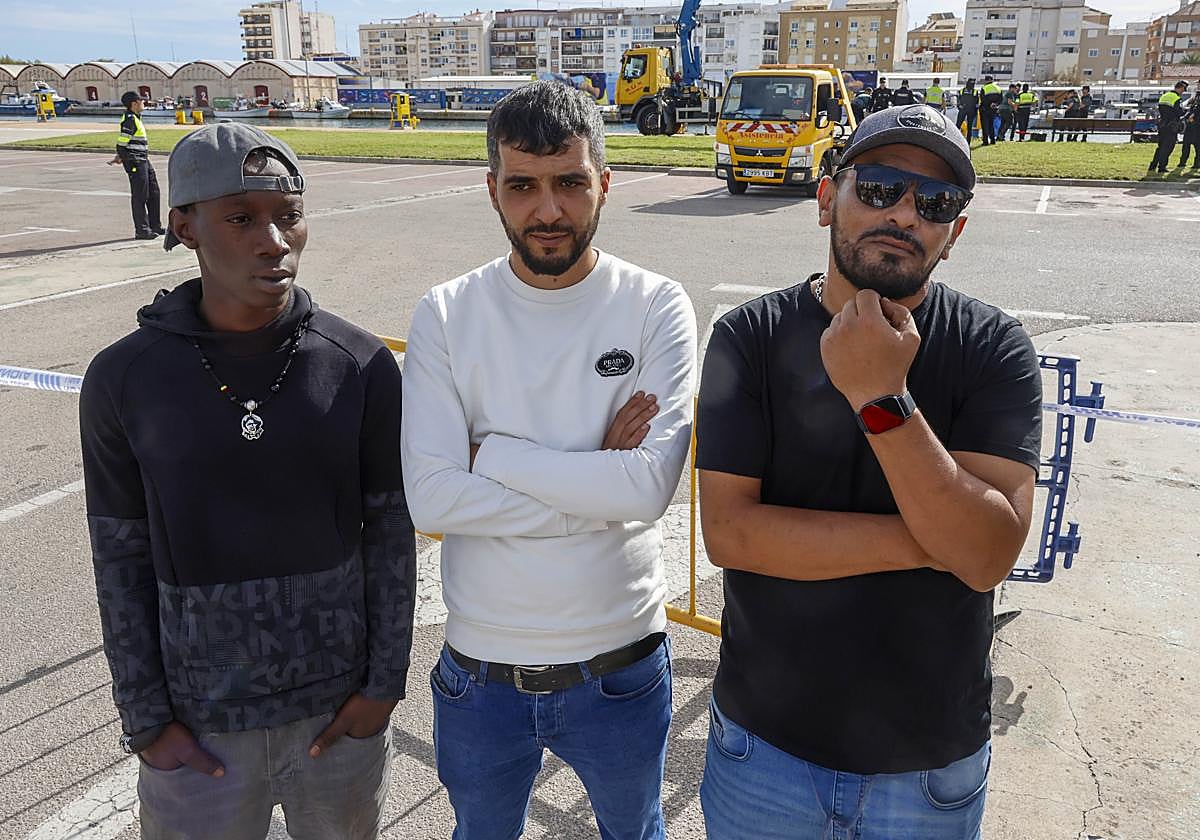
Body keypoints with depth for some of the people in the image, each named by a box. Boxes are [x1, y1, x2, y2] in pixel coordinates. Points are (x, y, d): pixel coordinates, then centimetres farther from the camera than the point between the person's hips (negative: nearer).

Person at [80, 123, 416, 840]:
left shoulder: (362, 365, -9)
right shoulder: (124, 379, -9)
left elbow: (391, 530, -3)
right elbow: (121, 560, -3)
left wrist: (386, 681, -2)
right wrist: (146, 720, -2)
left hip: (340, 705, 1)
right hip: (199, 725, 0)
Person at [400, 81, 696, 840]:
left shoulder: (657, 307, -12)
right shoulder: (446, 315, -9)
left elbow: (652, 485, -24)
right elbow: (433, 497, -19)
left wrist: (491, 452, -19)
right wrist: (597, 479, -20)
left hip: (620, 666, -1)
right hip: (480, 670, 1)